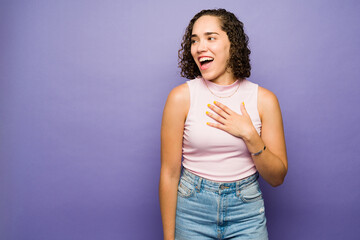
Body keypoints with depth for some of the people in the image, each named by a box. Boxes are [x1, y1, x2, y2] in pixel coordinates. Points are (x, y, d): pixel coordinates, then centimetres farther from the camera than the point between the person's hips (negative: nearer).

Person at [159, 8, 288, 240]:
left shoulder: (264, 99, -6)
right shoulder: (181, 97, -10)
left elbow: (277, 177, -3)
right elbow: (169, 173, -7)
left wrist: (249, 135, -17)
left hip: (247, 214, 1)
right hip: (192, 213, -1)